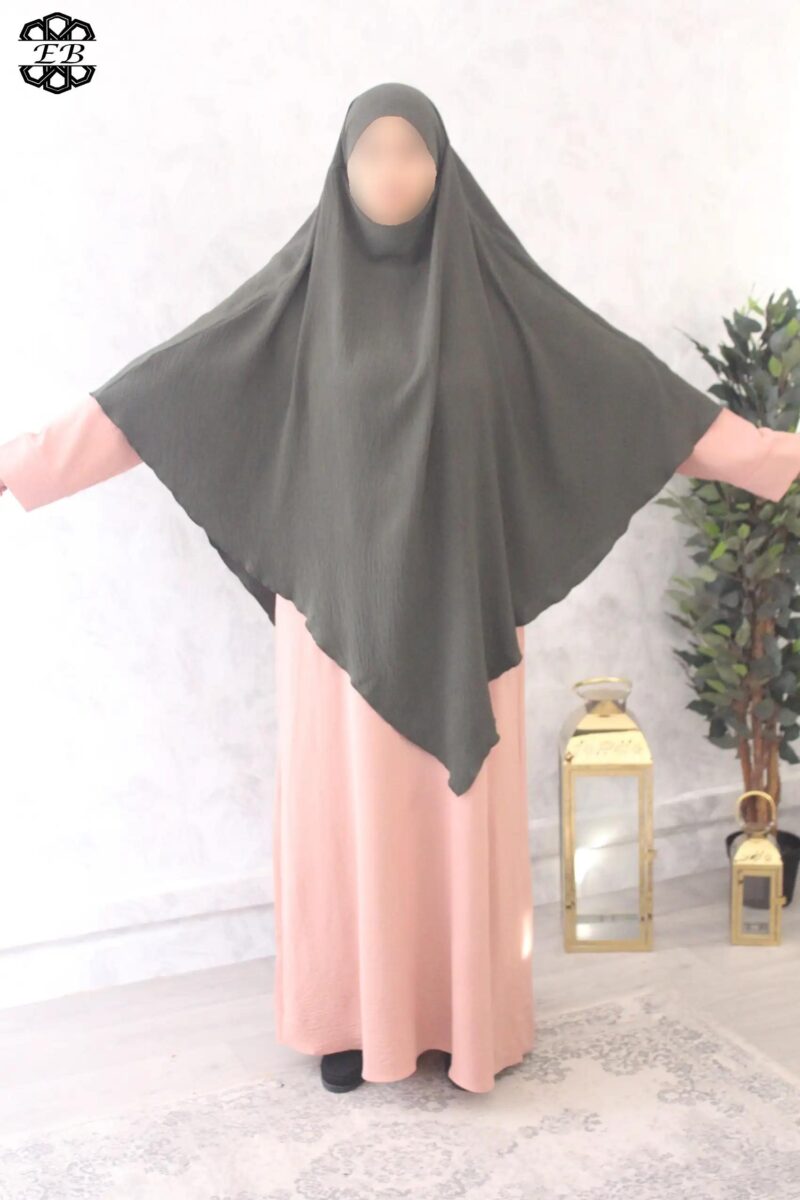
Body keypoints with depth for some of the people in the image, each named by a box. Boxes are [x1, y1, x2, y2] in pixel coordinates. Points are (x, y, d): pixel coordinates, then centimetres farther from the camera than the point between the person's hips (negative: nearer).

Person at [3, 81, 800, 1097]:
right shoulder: (302, 288, 0)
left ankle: (467, 1012, 27)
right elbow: (166, 383, 0)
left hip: (461, 605, 0)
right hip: (343, 604, 0)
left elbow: (626, 377, 2)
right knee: (348, 810, 7)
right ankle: (356, 1015, 26)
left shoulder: (493, 284, 0)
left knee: (463, 813, 8)